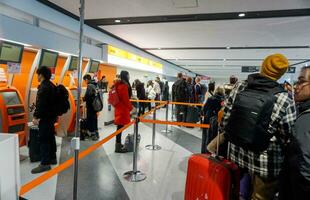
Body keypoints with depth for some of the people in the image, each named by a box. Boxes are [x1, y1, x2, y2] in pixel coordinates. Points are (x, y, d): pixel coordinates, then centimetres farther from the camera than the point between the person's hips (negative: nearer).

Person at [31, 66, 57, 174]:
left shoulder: (44, 87, -16)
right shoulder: (51, 85, 14)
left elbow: (40, 104, -22)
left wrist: (36, 116, -20)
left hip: (45, 117, -10)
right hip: (51, 116, 10)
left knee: (44, 140, -7)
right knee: (50, 137, 16)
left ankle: (45, 163, -3)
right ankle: (52, 158, 27)